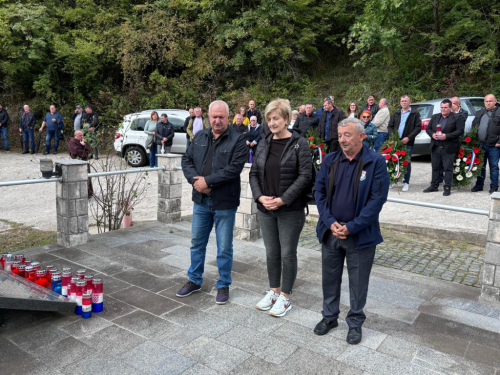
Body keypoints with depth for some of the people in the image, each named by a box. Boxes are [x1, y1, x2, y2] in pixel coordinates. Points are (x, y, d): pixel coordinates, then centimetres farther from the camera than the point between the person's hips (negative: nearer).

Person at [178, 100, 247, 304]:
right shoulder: (199, 136, 9)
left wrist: (207, 181, -19)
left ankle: (223, 285, 25)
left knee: (224, 248, 7)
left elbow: (234, 168, -19)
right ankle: (194, 280, 35)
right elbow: (187, 160, 6)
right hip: (201, 200, 5)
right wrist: (195, 180, -12)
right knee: (196, 243, 17)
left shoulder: (237, 140, -8)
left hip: (224, 203, -5)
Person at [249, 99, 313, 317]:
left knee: (287, 254, 6)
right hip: (265, 209, 5)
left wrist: (283, 199, -18)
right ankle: (273, 291, 32)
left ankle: (284, 297, 21)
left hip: (290, 210, -5)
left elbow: (305, 176, -13)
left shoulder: (299, 144, -7)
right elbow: (254, 174, 9)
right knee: (271, 252, 15)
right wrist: (260, 196, -8)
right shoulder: (263, 145, 8)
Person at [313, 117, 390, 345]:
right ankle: (329, 317, 36)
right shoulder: (330, 160, 3)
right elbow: (319, 191, 3)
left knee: (358, 282, 10)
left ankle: (355, 322, 31)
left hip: (360, 235, -3)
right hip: (331, 232, 4)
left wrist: (351, 227, -16)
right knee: (329, 278, 16)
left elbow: (377, 199, -13)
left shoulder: (376, 162, -9)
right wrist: (331, 222, -10)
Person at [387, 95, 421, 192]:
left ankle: (406, 182, 6)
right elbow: (390, 126, 16)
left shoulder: (415, 114, 5)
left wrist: (408, 138, -12)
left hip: (408, 142, -3)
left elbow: (418, 127, -2)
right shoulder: (396, 114, 17)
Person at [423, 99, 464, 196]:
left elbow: (460, 130, -10)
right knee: (435, 167, 11)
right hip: (435, 147, 5)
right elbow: (428, 128, 14)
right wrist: (432, 134, -7)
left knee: (448, 168, -1)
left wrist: (446, 136, -19)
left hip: (448, 148, -5)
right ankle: (434, 185, 20)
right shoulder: (435, 117, 15)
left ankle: (447, 187, 5)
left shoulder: (457, 118, -1)